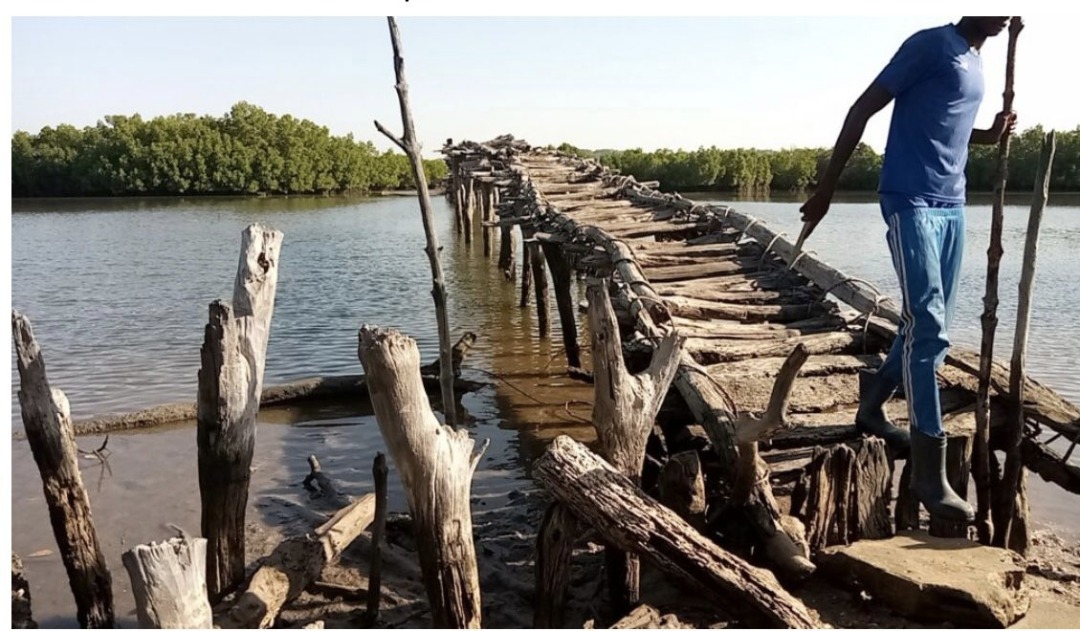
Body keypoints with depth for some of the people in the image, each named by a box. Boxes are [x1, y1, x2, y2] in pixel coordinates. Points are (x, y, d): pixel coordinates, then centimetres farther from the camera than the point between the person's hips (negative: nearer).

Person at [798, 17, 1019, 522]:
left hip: (952, 205, 9)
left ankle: (872, 403, 30)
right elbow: (863, 108, -8)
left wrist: (990, 135, 9)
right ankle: (929, 467, -13)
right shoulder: (931, 44, -6)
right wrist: (827, 186, -11)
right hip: (910, 201, -9)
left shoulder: (975, 62, 18)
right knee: (927, 324, -15)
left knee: (934, 327, 11)